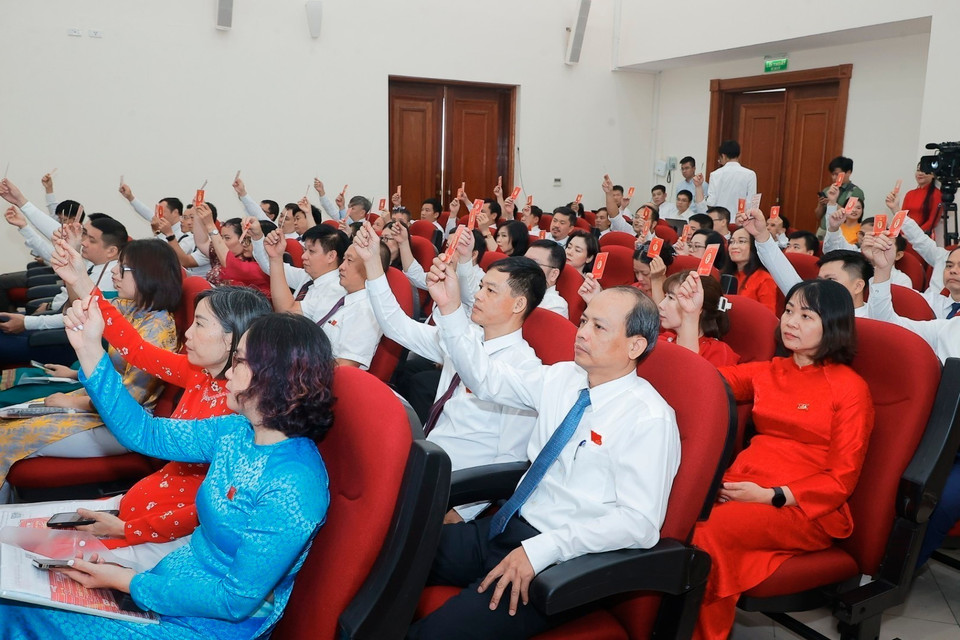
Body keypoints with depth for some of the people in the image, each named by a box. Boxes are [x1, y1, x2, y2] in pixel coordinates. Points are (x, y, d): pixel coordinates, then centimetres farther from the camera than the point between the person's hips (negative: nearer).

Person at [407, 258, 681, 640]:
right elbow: (488, 381, 12)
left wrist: (540, 550, -24)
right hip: (505, 527, 7)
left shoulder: (649, 418, -15)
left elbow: (639, 522, -20)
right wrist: (450, 309, 2)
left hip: (562, 558, -7)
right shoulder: (563, 377, 5)